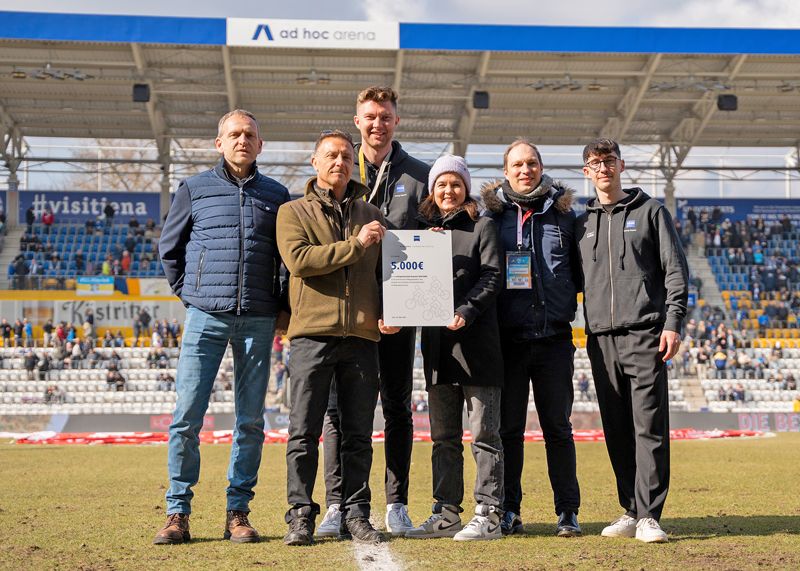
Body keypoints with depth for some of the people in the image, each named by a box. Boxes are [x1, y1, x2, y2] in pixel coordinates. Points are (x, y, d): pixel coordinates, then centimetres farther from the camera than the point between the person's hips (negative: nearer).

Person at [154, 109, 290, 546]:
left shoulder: (276, 195, 11)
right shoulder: (194, 189, 8)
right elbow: (168, 248, 15)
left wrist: (276, 302, 10)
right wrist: (188, 293, 9)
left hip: (257, 320, 1)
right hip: (206, 317, -1)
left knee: (250, 420, 3)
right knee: (187, 416, -5)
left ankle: (238, 513, 11)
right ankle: (177, 513, 4)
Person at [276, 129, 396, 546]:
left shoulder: (370, 215, 17)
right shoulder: (294, 212, 7)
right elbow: (299, 260, -11)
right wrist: (355, 244, -12)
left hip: (361, 338, 3)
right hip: (313, 333, -3)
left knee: (358, 434, 6)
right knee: (304, 432, -2)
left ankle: (355, 515, 13)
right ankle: (301, 515, 6)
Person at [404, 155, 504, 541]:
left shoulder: (482, 227, 4)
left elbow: (492, 278, -6)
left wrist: (466, 312, -20)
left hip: (477, 341, -5)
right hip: (436, 340, 5)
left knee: (484, 433, -3)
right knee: (444, 436, 9)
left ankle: (489, 515, 0)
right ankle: (446, 513, 15)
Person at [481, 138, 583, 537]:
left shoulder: (563, 213, 8)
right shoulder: (493, 215, 5)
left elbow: (580, 270, 14)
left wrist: (565, 305, 3)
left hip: (554, 337, 0)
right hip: (508, 336, 0)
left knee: (557, 427, 5)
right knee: (509, 427, 6)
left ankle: (567, 511, 11)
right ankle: (509, 510, 14)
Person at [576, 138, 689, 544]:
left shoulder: (650, 212, 8)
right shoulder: (581, 223, 17)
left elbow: (675, 270, 3)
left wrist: (673, 323, -7)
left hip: (644, 334, -4)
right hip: (601, 338, 4)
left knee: (649, 427, -8)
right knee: (616, 430, 5)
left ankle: (648, 516, -8)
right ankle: (630, 511, 13)